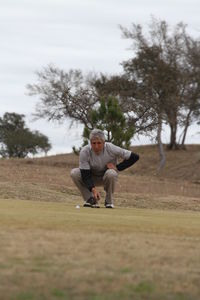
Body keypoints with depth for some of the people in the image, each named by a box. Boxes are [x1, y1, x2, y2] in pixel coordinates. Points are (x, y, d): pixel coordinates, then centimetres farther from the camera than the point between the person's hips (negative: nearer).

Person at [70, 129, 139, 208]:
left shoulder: (111, 149, -25)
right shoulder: (84, 152, -22)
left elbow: (135, 157, -21)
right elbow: (85, 174, -24)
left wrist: (117, 167, -22)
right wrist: (93, 188, -42)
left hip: (106, 177, -1)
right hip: (92, 179, 2)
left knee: (111, 173, -36)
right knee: (74, 173, -25)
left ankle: (109, 201, -13)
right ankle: (91, 200, -15)